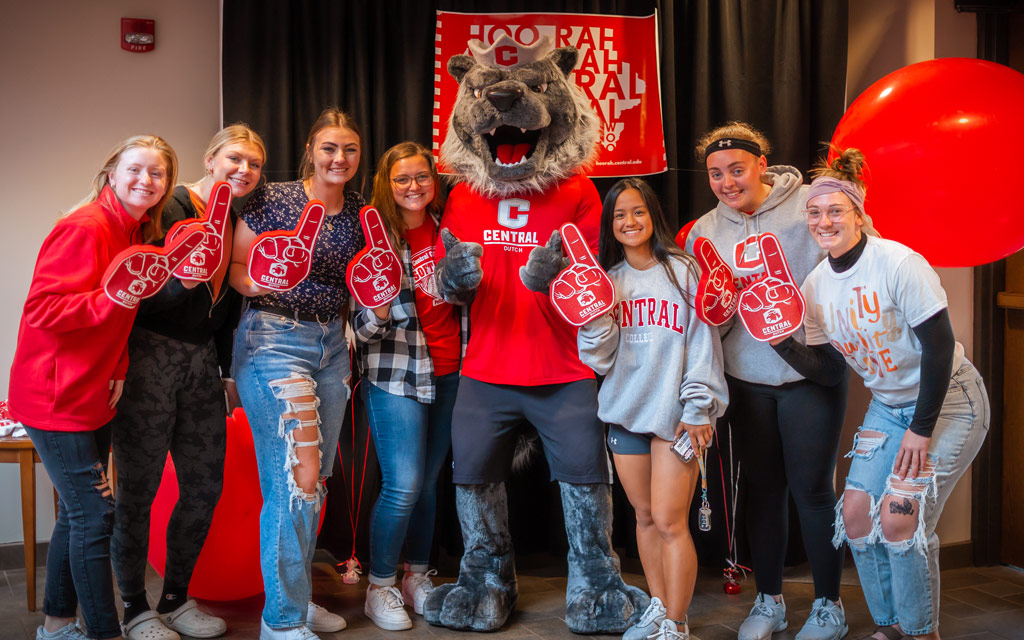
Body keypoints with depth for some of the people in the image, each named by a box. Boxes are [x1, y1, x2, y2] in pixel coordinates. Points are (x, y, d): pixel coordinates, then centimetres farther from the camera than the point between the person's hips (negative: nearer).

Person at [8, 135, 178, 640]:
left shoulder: (137, 233, 9)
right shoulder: (85, 228, -18)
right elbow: (43, 310, -24)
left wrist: (118, 368, 4)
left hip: (93, 395, 9)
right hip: (57, 397, -9)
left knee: (77, 511, 17)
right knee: (95, 515, -5)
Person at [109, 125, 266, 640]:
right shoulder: (171, 209, -10)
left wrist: (230, 371, 19)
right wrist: (181, 281, -30)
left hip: (202, 361, 7)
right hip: (150, 359, -7)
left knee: (206, 484, 8)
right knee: (138, 489, -1)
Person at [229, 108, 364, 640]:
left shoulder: (359, 212, 8)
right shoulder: (273, 200, -7)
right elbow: (233, 266, -4)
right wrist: (261, 284, -24)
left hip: (332, 345, 6)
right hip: (274, 341, -6)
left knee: (314, 479, 11)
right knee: (293, 477, -11)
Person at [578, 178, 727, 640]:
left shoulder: (682, 270, -2)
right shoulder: (607, 281, 9)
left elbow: (702, 342, -4)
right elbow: (599, 359, 5)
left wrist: (698, 410, -9)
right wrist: (595, 320, -13)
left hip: (674, 412, -4)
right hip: (625, 410, 4)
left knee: (669, 520, -7)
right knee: (645, 516, 13)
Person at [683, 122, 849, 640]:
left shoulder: (811, 205, -6)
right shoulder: (705, 232, 8)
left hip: (812, 372, -4)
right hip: (747, 378, 4)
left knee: (811, 488, 0)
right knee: (760, 487, 13)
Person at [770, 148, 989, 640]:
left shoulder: (899, 263, -22)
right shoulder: (816, 285, -2)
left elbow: (940, 347, -21)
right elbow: (828, 370, 2)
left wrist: (922, 430, -20)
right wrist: (782, 342, -15)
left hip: (947, 400, -7)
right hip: (888, 405, 7)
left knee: (898, 516, -16)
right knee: (856, 512, -1)